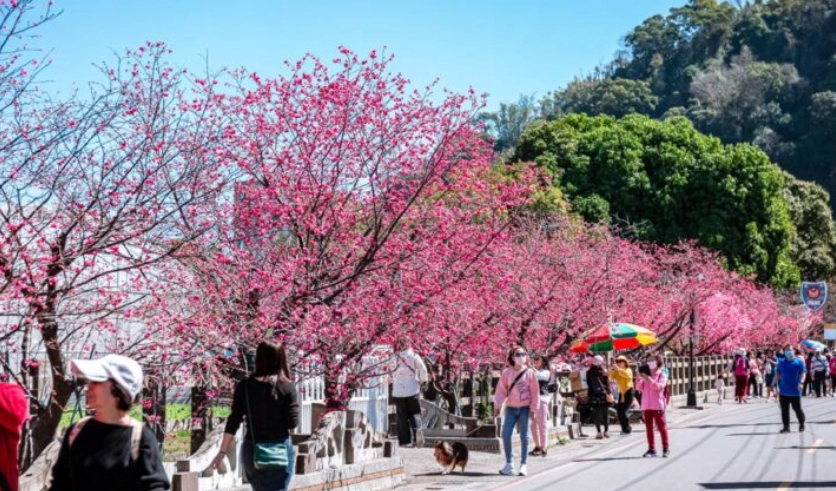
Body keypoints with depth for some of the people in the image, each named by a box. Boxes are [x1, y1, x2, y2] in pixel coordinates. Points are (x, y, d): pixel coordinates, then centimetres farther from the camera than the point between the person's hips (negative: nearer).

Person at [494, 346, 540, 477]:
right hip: (511, 408, 1)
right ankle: (509, 463, 7)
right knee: (506, 435, -4)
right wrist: (497, 406, -5)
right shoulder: (506, 373, 0)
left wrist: (534, 409, -4)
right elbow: (501, 390, 0)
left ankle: (523, 465, 9)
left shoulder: (530, 373, -3)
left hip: (525, 408, -1)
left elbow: (535, 392, -1)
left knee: (524, 437, 3)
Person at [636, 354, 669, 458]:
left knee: (662, 427, -3)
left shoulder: (662, 375, 1)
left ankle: (666, 448, 1)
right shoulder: (645, 375, 14)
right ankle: (651, 449, 8)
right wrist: (639, 378, -6)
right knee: (649, 428, 5)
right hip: (646, 405, 5)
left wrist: (648, 379, -21)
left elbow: (658, 386, -15)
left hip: (657, 405, -5)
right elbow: (639, 388, 9)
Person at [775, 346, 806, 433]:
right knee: (784, 410, 3)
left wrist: (801, 382, -23)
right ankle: (786, 427, 9)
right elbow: (778, 373, 15)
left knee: (797, 408, 4)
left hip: (795, 391, -4)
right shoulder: (781, 363, 9)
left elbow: (803, 373, -8)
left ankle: (801, 424, 24)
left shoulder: (799, 362, -2)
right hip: (783, 391, 4)